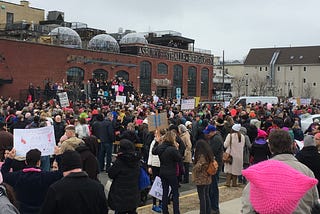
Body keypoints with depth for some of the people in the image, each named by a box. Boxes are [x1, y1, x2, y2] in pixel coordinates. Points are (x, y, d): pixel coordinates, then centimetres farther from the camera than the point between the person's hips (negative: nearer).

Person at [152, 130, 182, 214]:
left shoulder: (160, 147, -3)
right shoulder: (172, 149, -23)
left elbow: (153, 152, 17)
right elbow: (179, 158, -15)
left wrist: (157, 142, 20)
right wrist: (177, 149, -9)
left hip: (162, 173, 6)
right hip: (172, 173, -6)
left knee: (165, 192, 14)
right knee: (175, 193, 6)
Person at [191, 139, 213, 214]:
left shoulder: (202, 156, -21)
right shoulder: (209, 154, 5)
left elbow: (197, 168, -20)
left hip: (201, 180, -9)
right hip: (208, 179, 9)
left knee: (202, 197, -1)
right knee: (206, 196, 18)